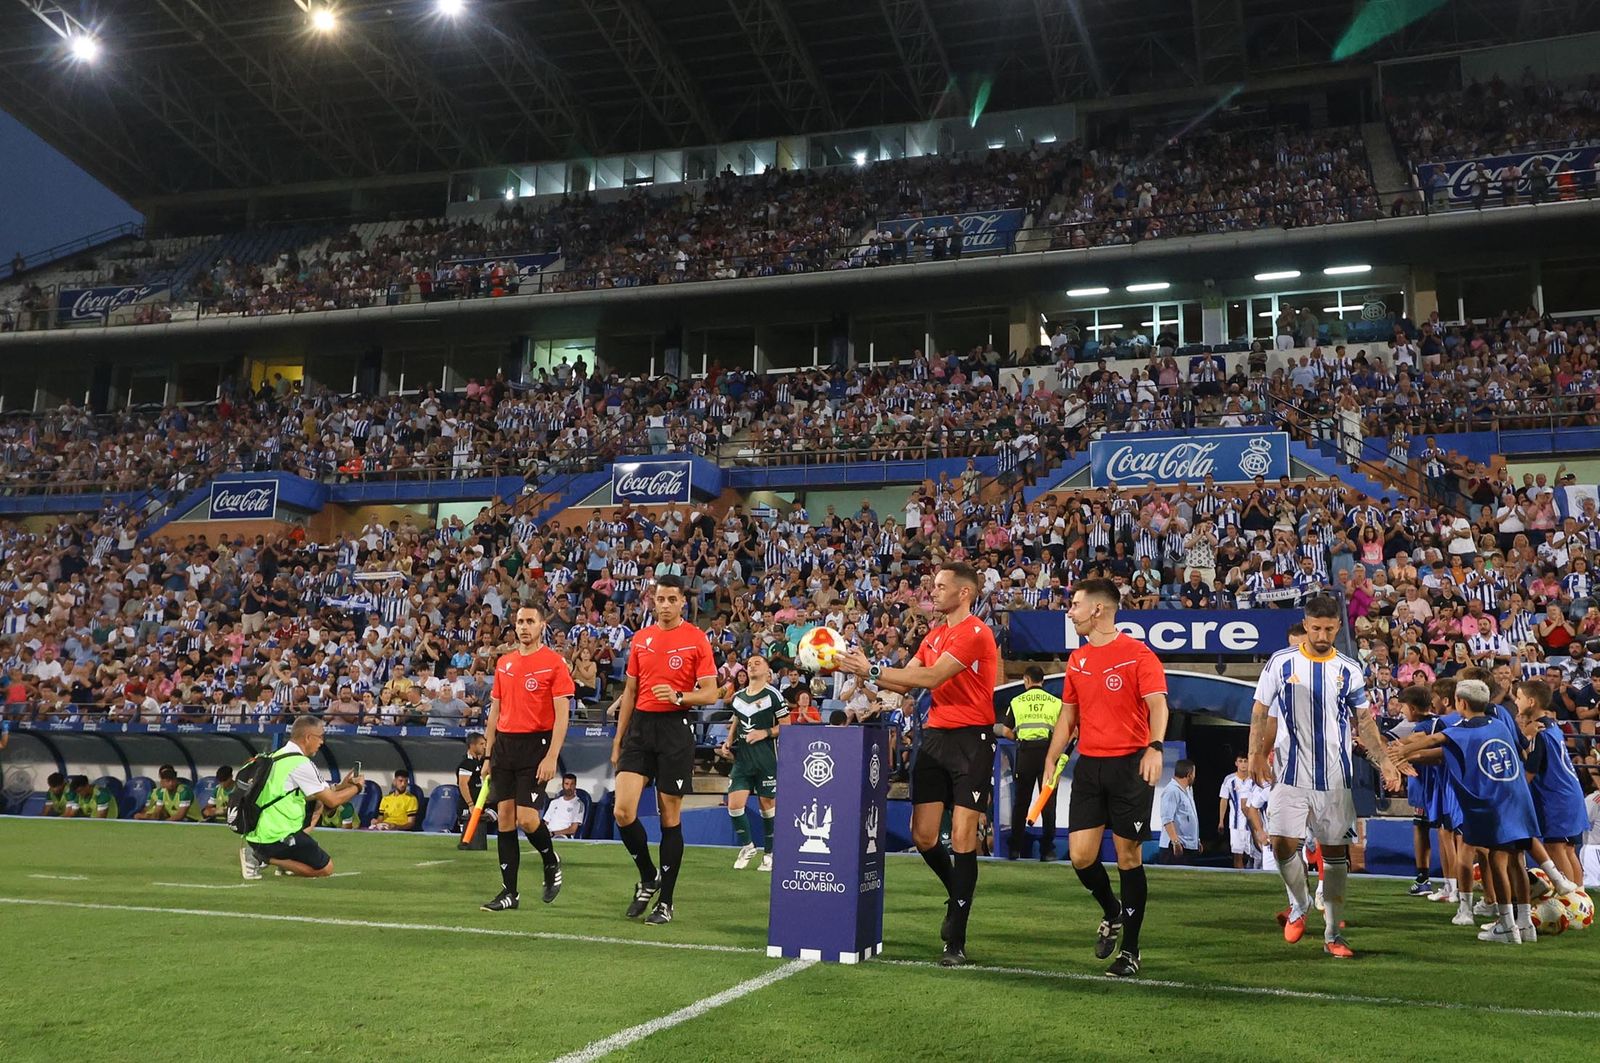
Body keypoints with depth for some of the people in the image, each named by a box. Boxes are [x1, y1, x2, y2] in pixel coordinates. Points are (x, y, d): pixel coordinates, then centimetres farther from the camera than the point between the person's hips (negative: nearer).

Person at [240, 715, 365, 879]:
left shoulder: (278, 756, 14)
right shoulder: (301, 764, -15)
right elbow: (332, 801, -9)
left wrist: (342, 786, 19)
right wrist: (357, 788, 8)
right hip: (275, 837, -9)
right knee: (326, 868, -3)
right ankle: (263, 858, -7)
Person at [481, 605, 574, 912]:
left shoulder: (555, 663, -6)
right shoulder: (503, 663, 13)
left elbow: (562, 714, -10)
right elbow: (495, 711, 17)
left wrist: (552, 757, -17)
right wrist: (488, 755, 14)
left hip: (536, 745, -6)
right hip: (505, 745, 6)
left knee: (526, 818, -12)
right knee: (504, 817, 4)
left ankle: (551, 862, 18)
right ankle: (509, 891, 10)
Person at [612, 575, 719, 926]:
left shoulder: (697, 639, -2)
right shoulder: (640, 638, 11)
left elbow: (710, 693, -4)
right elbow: (630, 692, 16)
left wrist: (678, 696, -23)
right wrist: (618, 740, 14)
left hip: (675, 729, -4)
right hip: (640, 726, 4)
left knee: (670, 818, 1)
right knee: (623, 811, -7)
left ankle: (666, 902, 12)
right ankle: (648, 878, 17)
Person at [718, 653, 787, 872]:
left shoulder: (773, 695, -5)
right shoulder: (738, 696, 11)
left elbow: (786, 726, -4)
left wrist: (765, 733, -16)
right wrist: (729, 741, 9)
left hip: (766, 758, -4)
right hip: (742, 757, 4)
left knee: (767, 805, 4)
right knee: (734, 804, -6)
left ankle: (769, 853, 19)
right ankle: (748, 846, 16)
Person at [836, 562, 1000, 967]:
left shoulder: (975, 633, -12)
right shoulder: (934, 635, 15)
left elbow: (931, 677, -21)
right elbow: (906, 682, 14)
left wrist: (872, 669, -19)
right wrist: (862, 668, 0)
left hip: (971, 739, -8)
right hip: (935, 736, 8)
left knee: (962, 838, -7)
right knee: (923, 835, 5)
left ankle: (955, 940, 1)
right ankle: (958, 895, 32)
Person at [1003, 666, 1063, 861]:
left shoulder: (1016, 702, 8)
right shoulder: (1056, 702, 8)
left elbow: (1006, 731, 7)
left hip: (1025, 751, 0)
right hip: (1048, 751, 0)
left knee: (1021, 801, 9)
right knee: (1048, 801, 4)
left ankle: (1015, 848, 10)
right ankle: (1047, 850, 3)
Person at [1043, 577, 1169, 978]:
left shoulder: (1138, 654, -7)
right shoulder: (1076, 660, 12)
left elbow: (1157, 704, -17)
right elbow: (1067, 716, 18)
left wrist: (1155, 747, -33)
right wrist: (1050, 761, 12)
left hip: (1130, 764, -5)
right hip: (1089, 765, 5)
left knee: (1129, 856, 0)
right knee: (1080, 855, -1)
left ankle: (1130, 949, 13)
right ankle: (1112, 912, 28)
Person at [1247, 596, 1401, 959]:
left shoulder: (1349, 669, 5)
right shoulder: (1281, 662, 0)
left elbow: (1364, 723, 9)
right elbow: (1260, 712, 4)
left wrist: (1384, 762, -2)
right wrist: (1256, 754, -6)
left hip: (1335, 777, 2)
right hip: (1291, 774, -2)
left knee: (1335, 851, 4)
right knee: (1283, 844, -11)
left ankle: (1332, 934, 13)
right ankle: (1299, 905, 18)